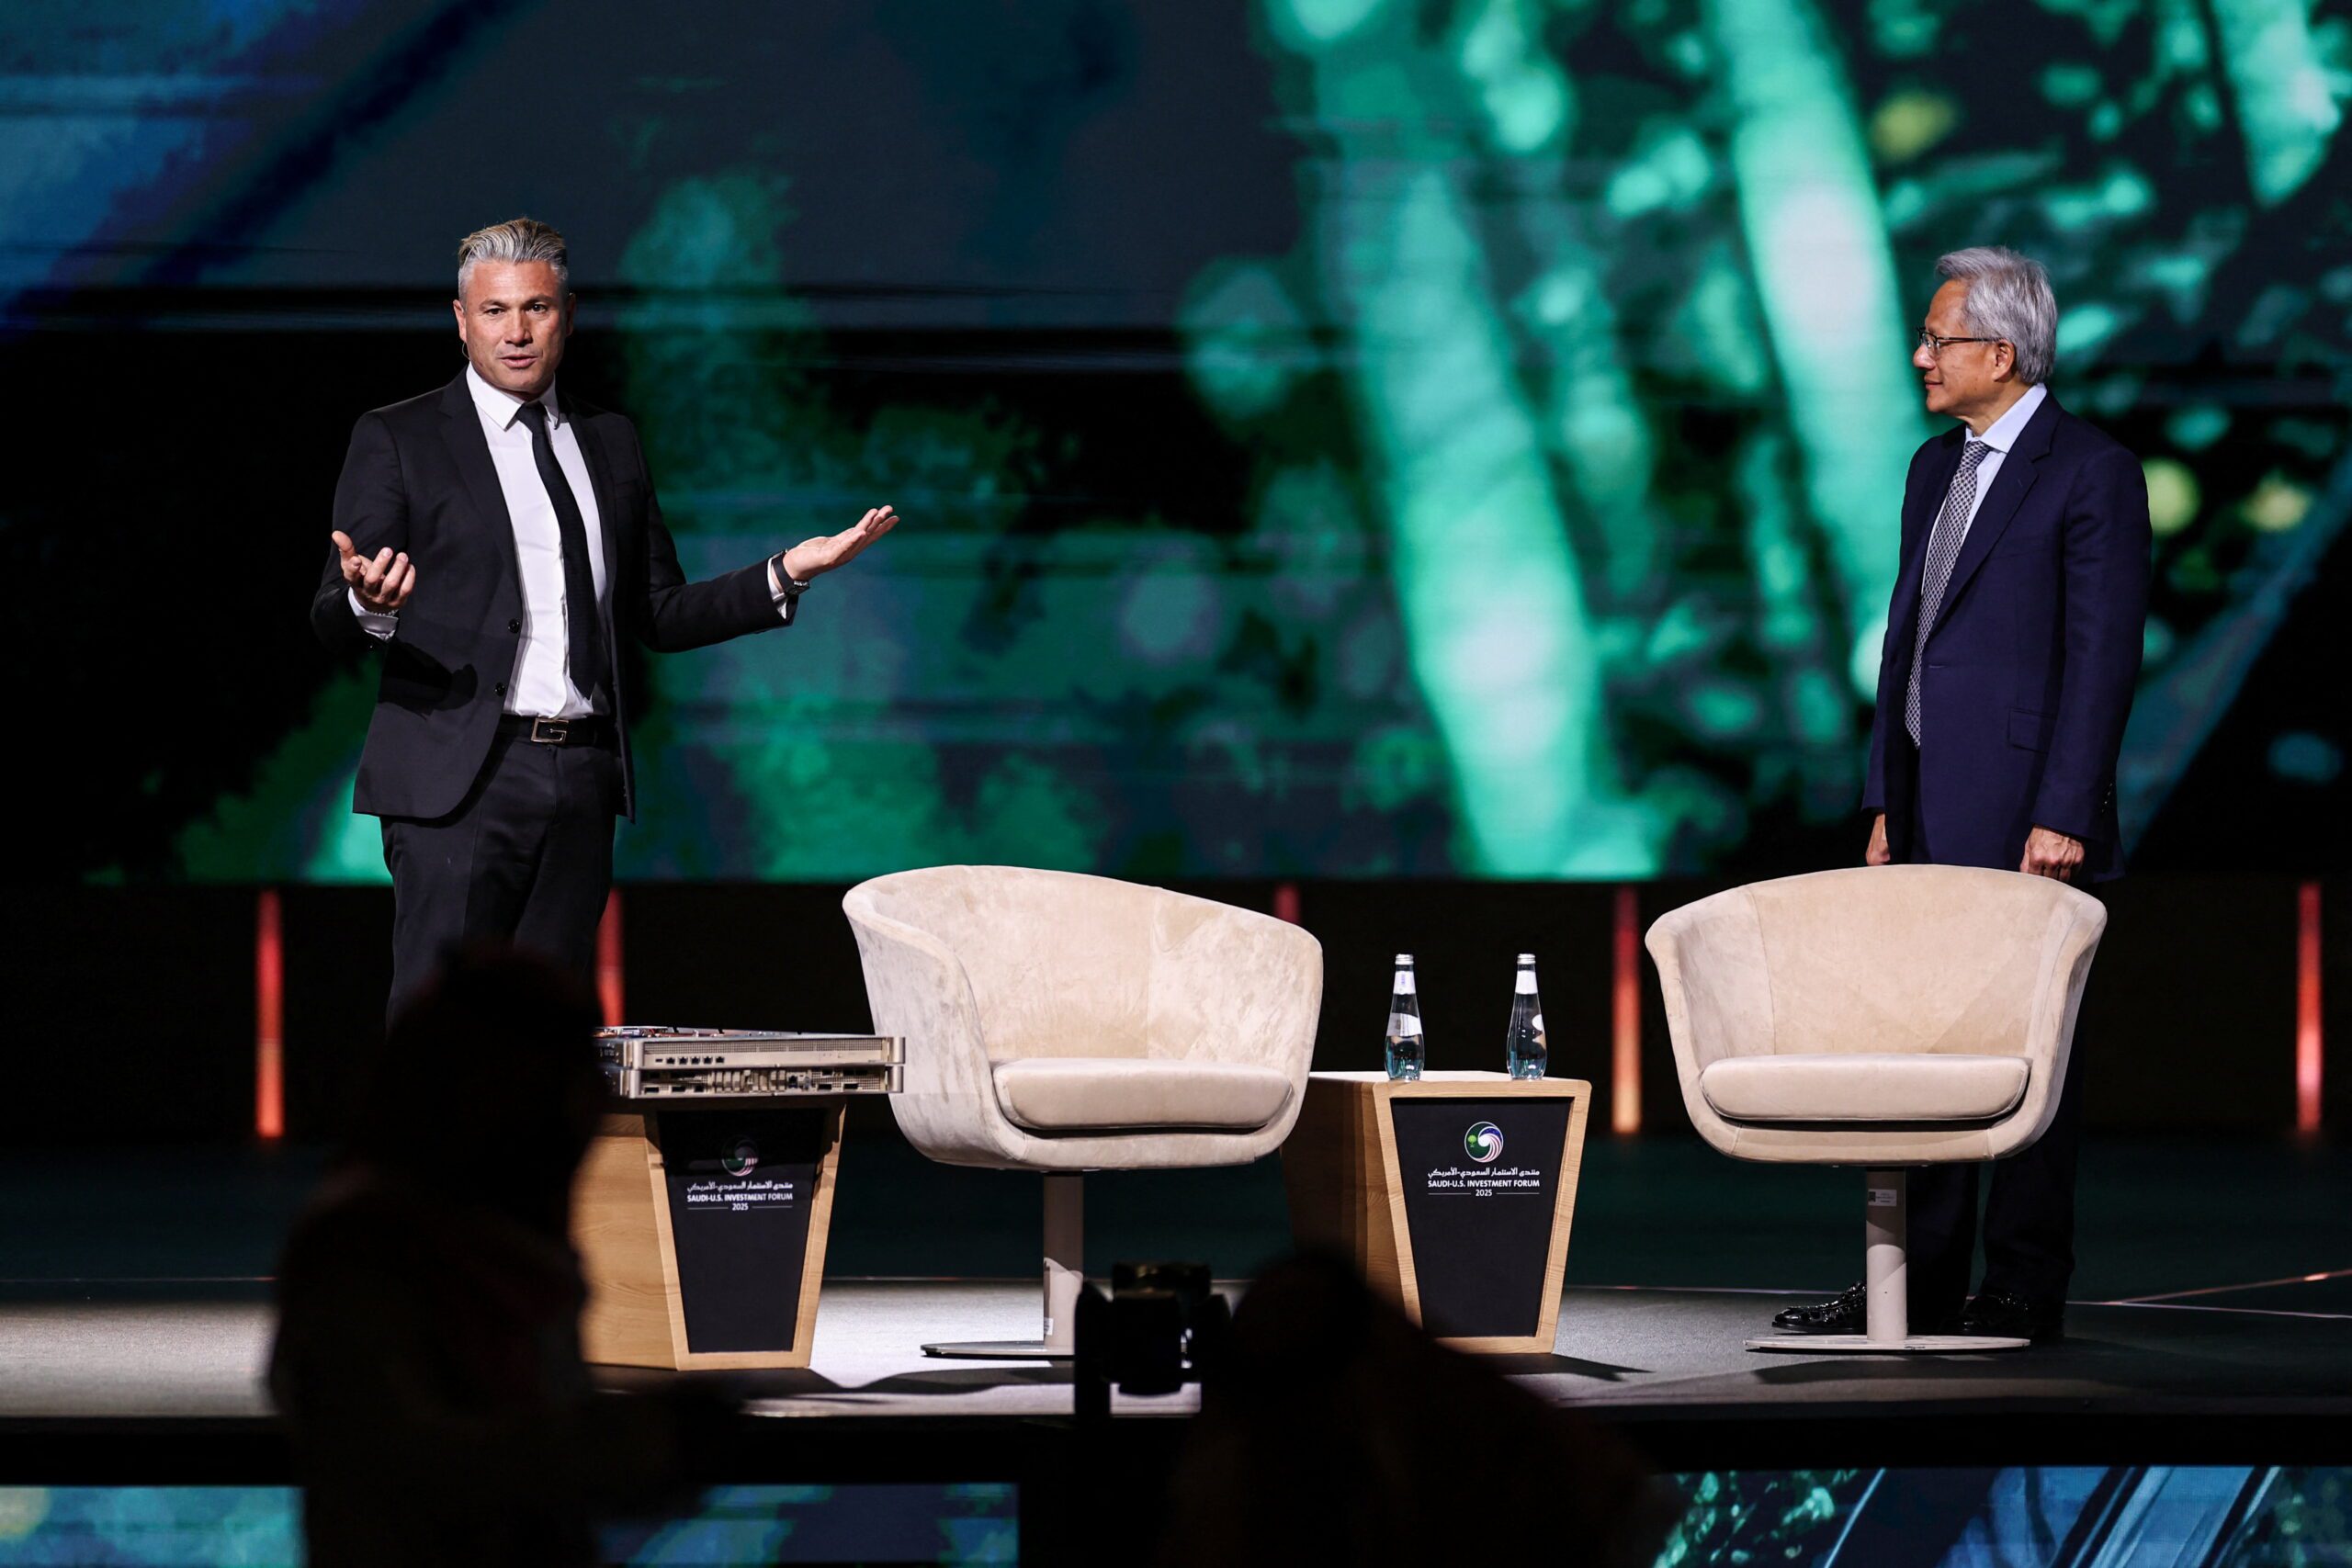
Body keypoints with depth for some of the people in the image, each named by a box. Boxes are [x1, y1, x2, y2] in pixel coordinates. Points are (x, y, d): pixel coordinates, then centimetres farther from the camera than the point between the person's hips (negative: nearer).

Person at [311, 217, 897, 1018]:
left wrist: (786, 575, 7)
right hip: (458, 780, -4)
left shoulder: (610, 443, 17)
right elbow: (332, 622, -3)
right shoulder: (397, 440, 3)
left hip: (581, 779, 5)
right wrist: (367, 606, -27)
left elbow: (658, 616, 19)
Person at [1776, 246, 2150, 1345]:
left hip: (2023, 816, -8)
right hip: (1930, 812, 8)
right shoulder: (1937, 469, 16)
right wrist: (1885, 801, 15)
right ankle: (1918, 1283, 12)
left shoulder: (2091, 473, -8)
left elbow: (2103, 654, -12)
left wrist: (2062, 816, -17)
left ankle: (2022, 1288, 4)